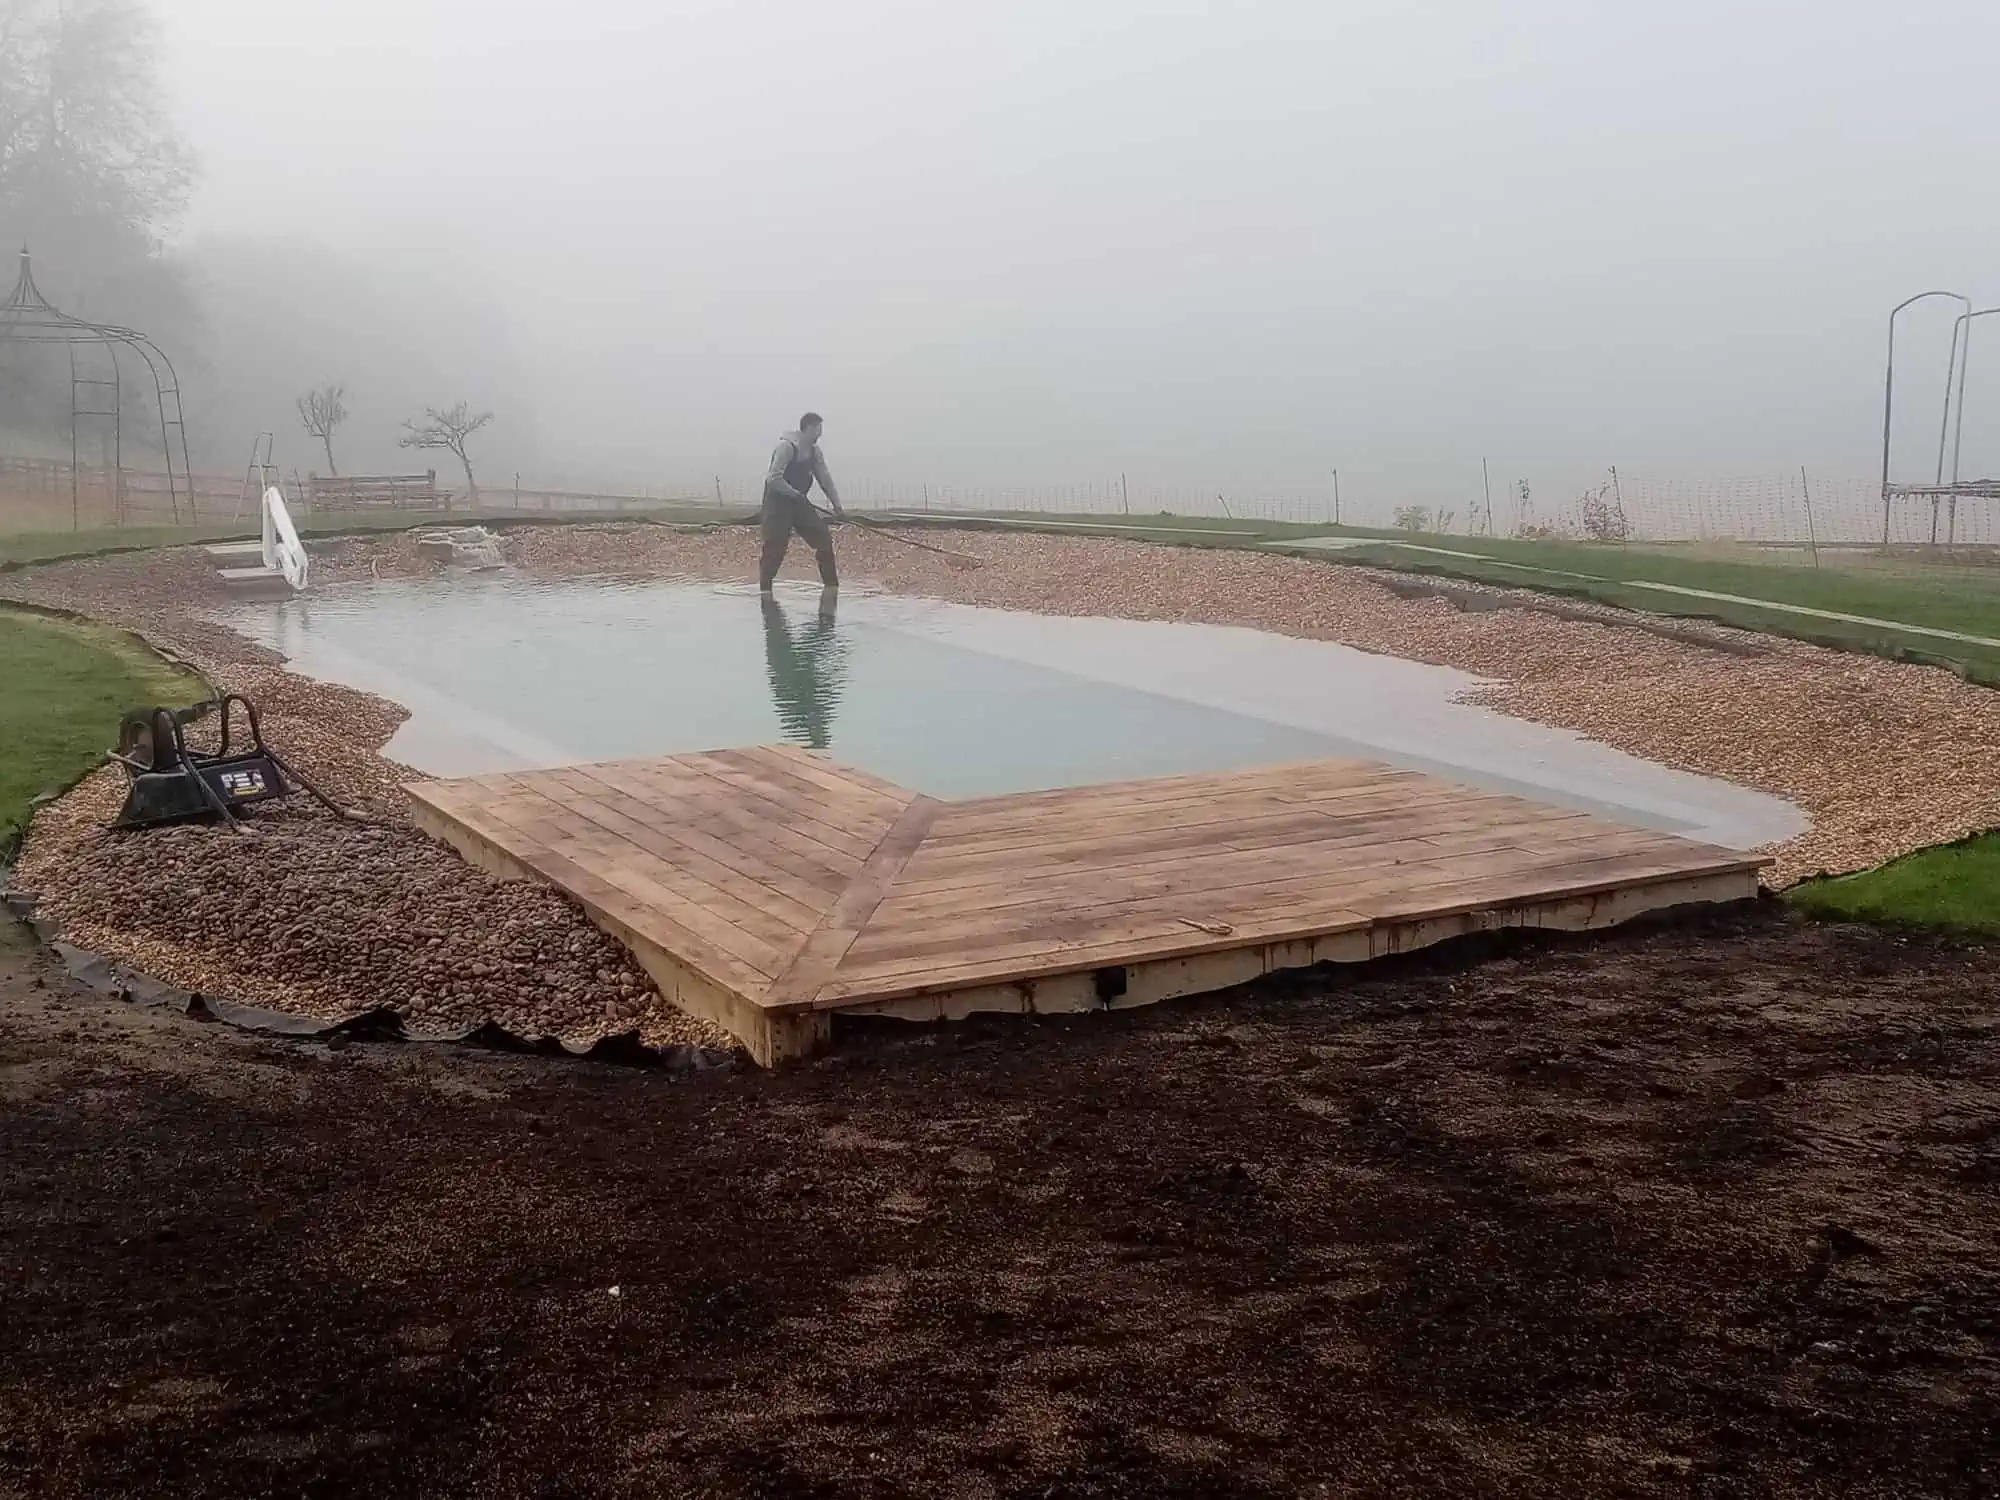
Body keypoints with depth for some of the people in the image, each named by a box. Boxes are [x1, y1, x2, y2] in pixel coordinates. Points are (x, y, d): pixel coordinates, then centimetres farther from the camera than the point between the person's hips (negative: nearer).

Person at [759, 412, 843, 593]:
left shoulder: (815, 452, 4)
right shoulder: (786, 446, -20)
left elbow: (825, 479, 8)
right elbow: (773, 479, -26)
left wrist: (837, 506, 2)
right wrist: (795, 493, -26)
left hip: (799, 502, 7)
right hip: (778, 502, -7)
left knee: (823, 538, 2)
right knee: (775, 546, -13)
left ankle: (831, 584, 11)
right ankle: (765, 589, -3)